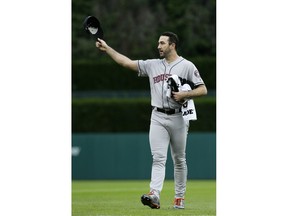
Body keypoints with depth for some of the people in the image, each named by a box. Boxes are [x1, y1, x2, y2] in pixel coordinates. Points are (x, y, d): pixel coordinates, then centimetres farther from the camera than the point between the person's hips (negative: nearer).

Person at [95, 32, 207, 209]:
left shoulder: (187, 66, 0)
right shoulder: (152, 65, 11)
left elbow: (203, 89, -3)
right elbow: (127, 62, 10)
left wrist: (184, 95, -17)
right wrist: (107, 48, 4)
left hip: (178, 118, -2)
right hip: (158, 118, 3)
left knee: (179, 159, 6)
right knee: (158, 158, -10)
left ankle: (180, 197, 15)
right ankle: (155, 195, -23)